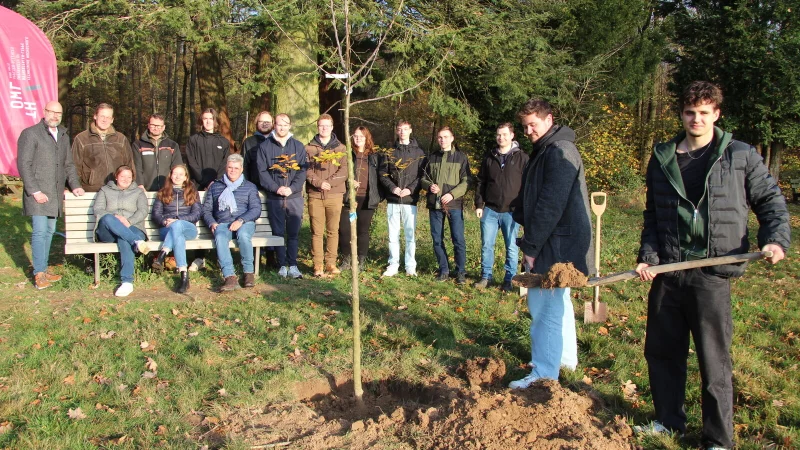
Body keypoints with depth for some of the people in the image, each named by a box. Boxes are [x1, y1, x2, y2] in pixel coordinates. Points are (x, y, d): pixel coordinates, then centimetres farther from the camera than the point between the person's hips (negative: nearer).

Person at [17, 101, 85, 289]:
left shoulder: (64, 136, 17)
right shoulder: (30, 134, -4)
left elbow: (69, 164, 22)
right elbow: (23, 164, -9)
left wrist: (75, 185, 8)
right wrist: (35, 191, -15)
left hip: (56, 194, 6)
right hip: (38, 193, -6)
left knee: (50, 231, 10)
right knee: (40, 231, -9)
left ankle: (44, 268, 18)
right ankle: (39, 274, -5)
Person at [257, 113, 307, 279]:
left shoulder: (298, 146, 9)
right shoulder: (265, 146, 5)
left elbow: (302, 170, 2)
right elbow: (262, 171, -1)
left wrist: (292, 188, -12)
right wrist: (276, 188, -13)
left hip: (294, 197, 1)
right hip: (274, 198, -1)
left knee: (294, 232, 2)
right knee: (278, 232, 3)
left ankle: (293, 265, 9)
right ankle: (282, 265, 12)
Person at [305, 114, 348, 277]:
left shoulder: (341, 148, 10)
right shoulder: (309, 148, 10)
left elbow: (344, 172, 0)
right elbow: (306, 170, -1)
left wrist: (329, 182, -14)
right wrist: (319, 182, -16)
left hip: (335, 195, 1)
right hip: (315, 195, 0)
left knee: (333, 231, 4)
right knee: (317, 231, 0)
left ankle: (331, 263, 11)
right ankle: (318, 265, 4)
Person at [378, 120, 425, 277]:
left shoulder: (418, 152, 7)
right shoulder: (390, 152, 10)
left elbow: (422, 175, 0)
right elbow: (382, 173, 6)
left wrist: (410, 189, -14)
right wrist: (393, 188, -10)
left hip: (410, 200, -1)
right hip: (392, 200, 2)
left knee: (410, 234, 0)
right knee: (393, 234, 5)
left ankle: (410, 266, 8)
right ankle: (393, 265, 13)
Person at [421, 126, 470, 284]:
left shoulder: (461, 157, 3)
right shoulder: (431, 158, 13)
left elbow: (466, 181, -3)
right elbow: (423, 178, 15)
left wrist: (452, 194, -17)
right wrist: (429, 186, -7)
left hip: (454, 204, -3)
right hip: (434, 204, 3)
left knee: (458, 239, -4)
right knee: (437, 239, 7)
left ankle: (461, 271, 8)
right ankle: (444, 270, 20)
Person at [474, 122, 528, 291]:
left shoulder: (522, 158, 0)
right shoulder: (488, 157, 10)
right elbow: (480, 182, 12)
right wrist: (479, 204, 5)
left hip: (512, 212, -3)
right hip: (490, 210, 3)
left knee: (512, 247, 4)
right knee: (486, 245, 5)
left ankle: (509, 280, 14)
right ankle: (486, 277, 18)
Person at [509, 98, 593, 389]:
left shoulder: (559, 152, -17)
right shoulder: (545, 150, 16)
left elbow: (550, 205, -24)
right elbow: (530, 198, 18)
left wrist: (531, 245, -20)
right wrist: (530, 240, 8)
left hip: (557, 244, -11)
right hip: (553, 243, 11)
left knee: (544, 307, -7)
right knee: (557, 303, 21)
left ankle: (544, 374, 1)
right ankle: (566, 358, 36)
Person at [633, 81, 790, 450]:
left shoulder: (740, 156, 0)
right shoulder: (662, 158, 9)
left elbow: (771, 200, 7)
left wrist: (775, 239, -10)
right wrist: (648, 256, 1)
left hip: (712, 274, -4)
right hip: (667, 271, 4)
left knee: (713, 360, 3)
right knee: (661, 351, 14)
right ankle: (669, 420, 34)